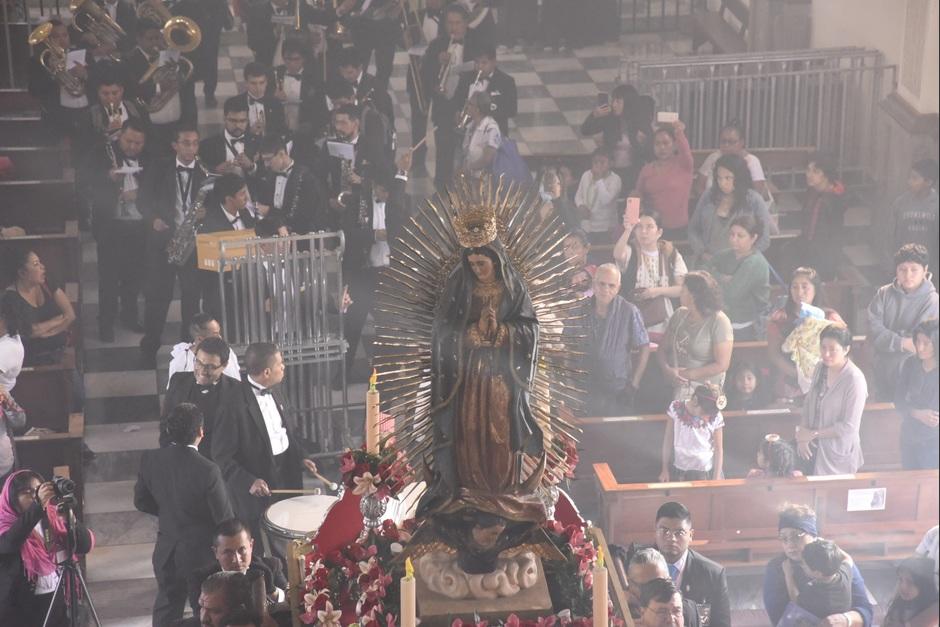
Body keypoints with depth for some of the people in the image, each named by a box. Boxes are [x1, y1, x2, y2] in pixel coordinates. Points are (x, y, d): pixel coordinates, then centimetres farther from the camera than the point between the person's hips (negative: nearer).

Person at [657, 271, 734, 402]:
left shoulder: (719, 321, -9)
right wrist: (667, 370, -10)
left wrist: (687, 374, -12)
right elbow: (662, 349, 10)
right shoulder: (679, 314, 6)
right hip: (676, 386, 5)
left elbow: (722, 365, -12)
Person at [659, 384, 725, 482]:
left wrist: (716, 480, -7)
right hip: (678, 470, 1)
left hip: (706, 472, -1)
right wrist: (665, 469, 3)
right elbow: (668, 439, -2)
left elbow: (718, 449, -5)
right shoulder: (676, 409, -13)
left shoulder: (715, 417, -15)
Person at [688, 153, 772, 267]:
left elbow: (764, 240, 0)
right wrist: (702, 252, 1)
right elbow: (693, 229, 16)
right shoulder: (708, 196, 10)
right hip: (706, 265, 2)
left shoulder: (754, 201, 1)